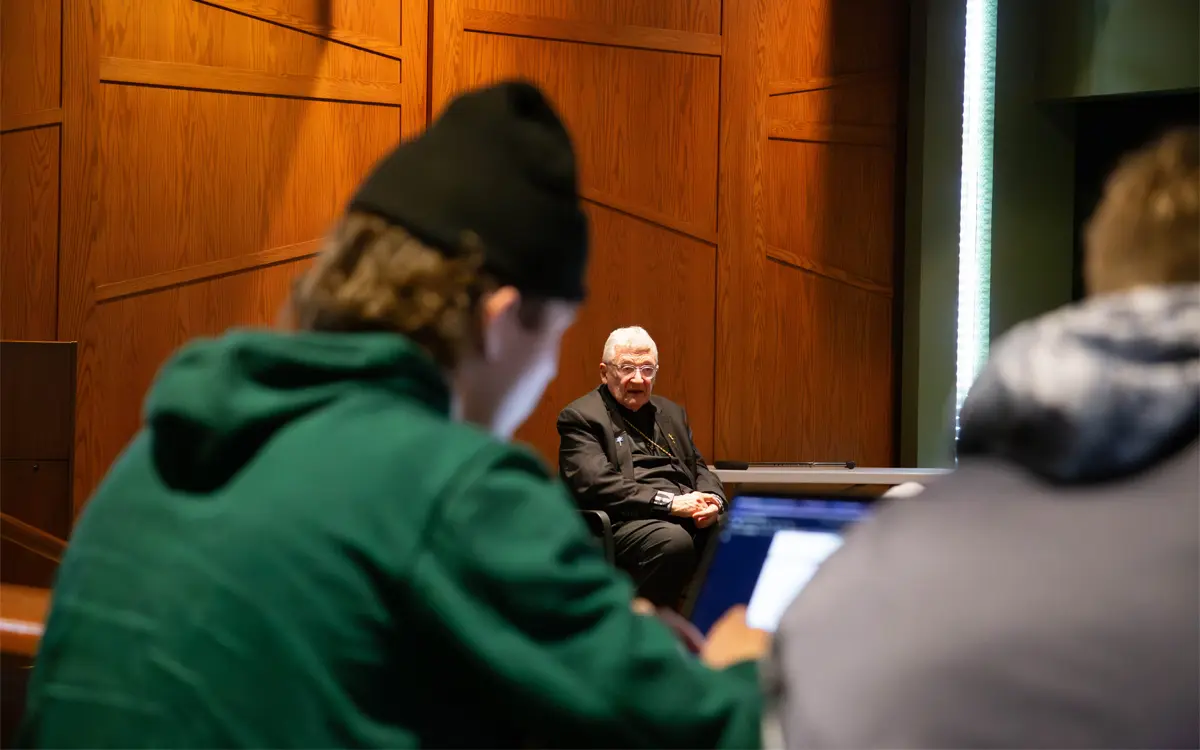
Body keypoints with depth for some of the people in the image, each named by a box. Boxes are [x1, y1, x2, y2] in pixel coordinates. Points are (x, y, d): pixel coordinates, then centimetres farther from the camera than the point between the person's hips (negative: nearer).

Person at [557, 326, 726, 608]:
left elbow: (699, 469, 25)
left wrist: (712, 501, -1)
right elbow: (595, 484, -11)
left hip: (693, 518, 6)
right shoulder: (580, 417, 3)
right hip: (624, 521, -6)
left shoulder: (671, 413, 26)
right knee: (674, 541, -38)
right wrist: (670, 502, -17)